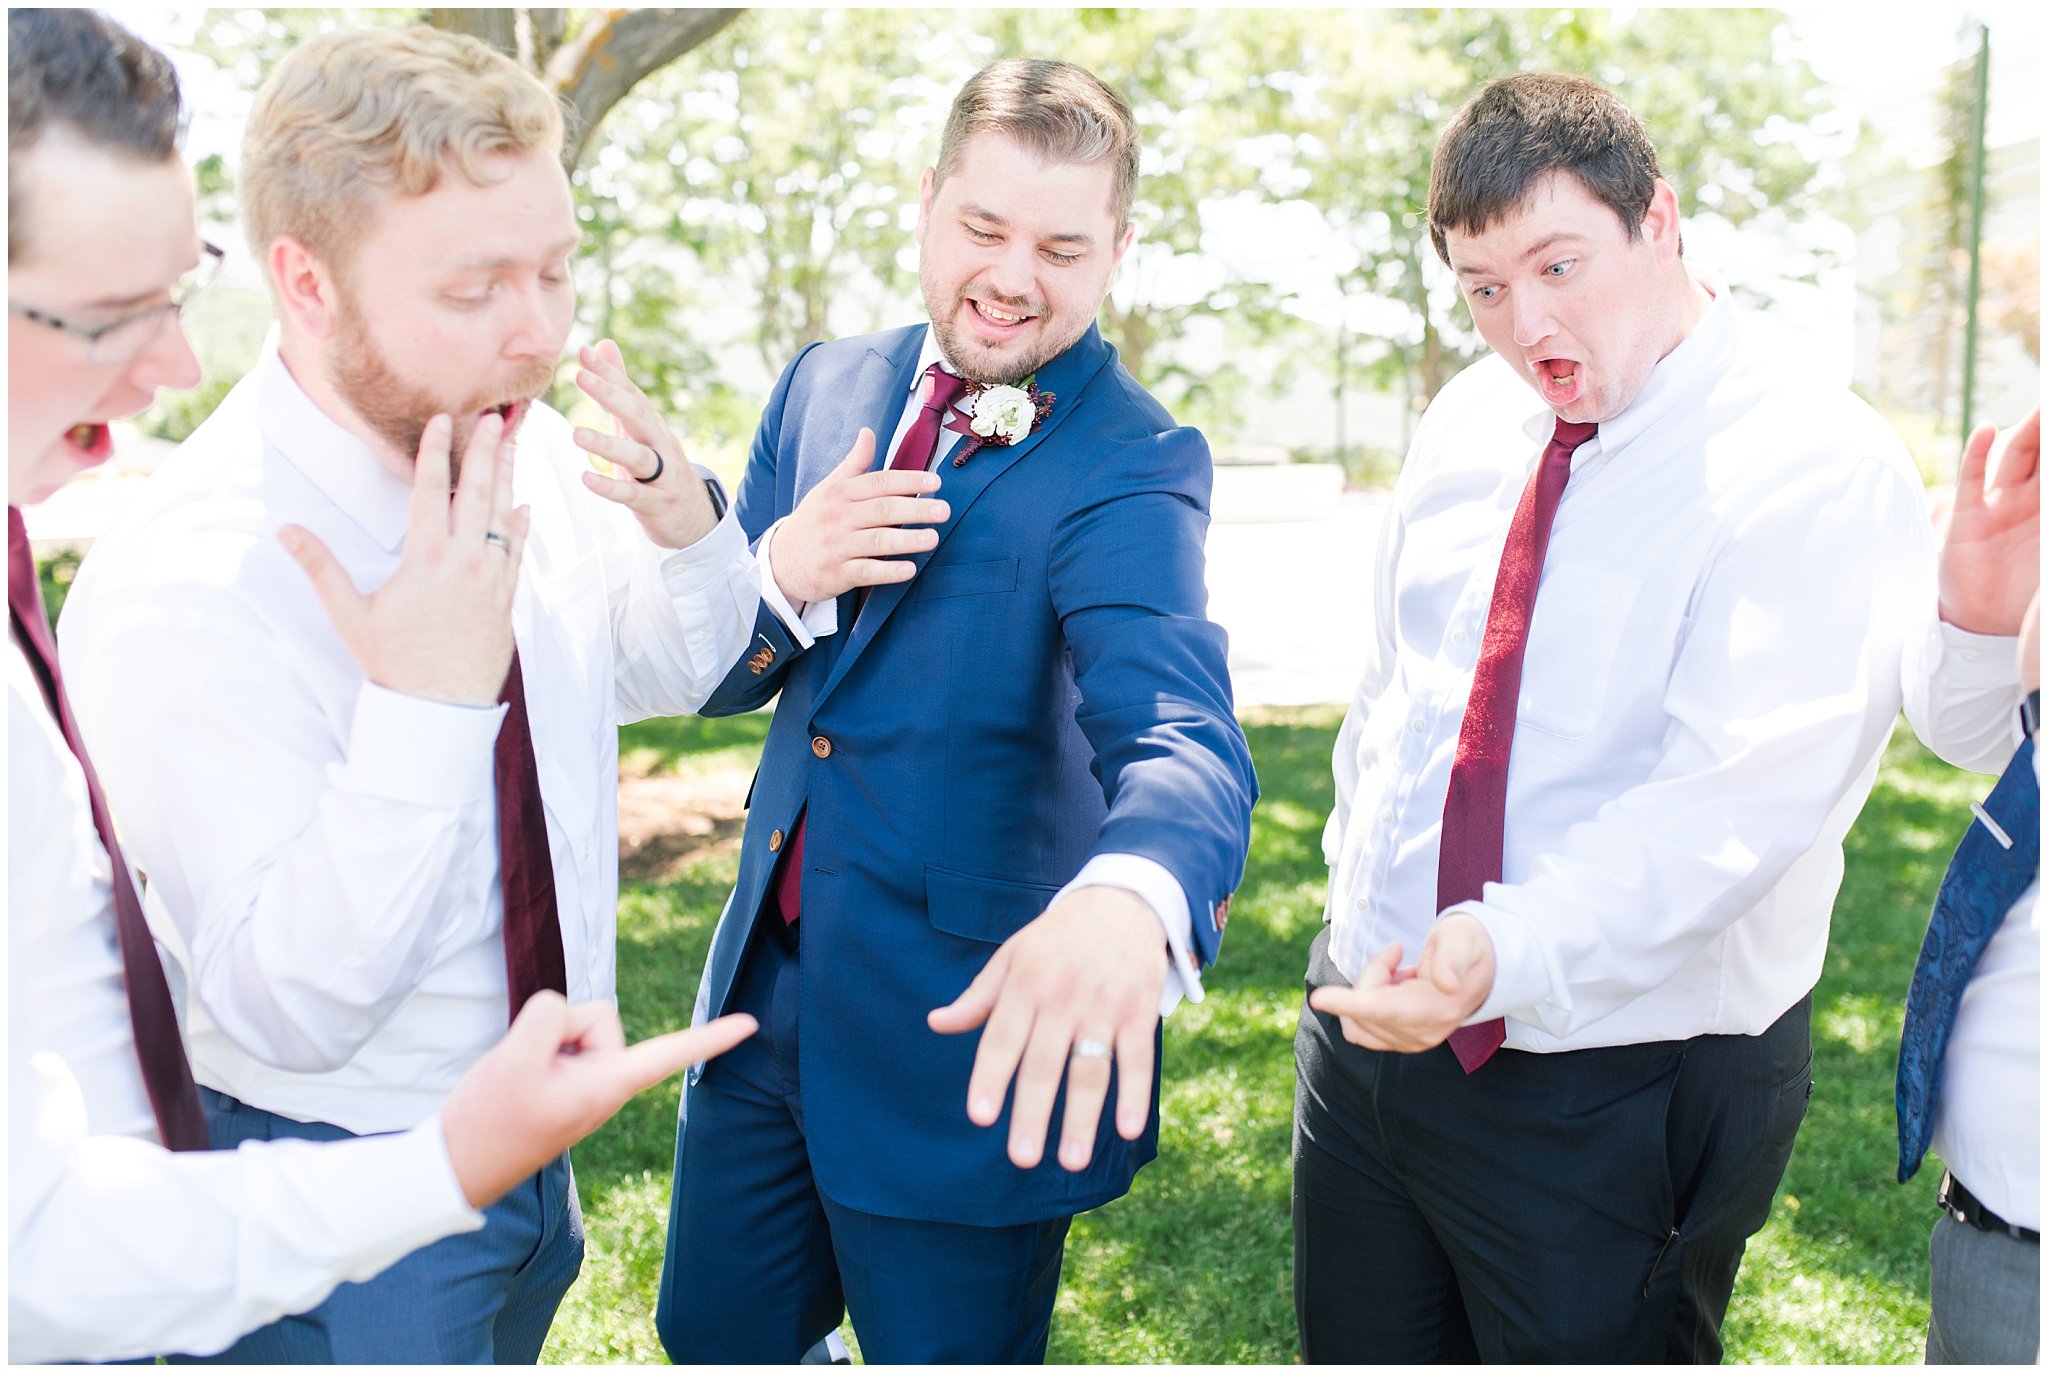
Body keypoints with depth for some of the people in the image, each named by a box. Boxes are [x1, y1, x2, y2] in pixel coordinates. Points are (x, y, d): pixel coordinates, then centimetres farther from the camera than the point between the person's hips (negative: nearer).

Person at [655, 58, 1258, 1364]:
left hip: (966, 1037, -5)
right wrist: (780, 577, -18)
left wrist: (1127, 900, -57)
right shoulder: (828, 386, 3)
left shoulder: (1134, 469, -16)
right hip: (770, 979, 6)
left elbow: (1183, 734, -33)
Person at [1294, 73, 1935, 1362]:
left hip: (1617, 1095, -6)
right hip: (1373, 1016, 7)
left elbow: (1738, 800, -27)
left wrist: (1507, 948, -38)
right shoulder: (1471, 420, 6)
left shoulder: (1819, 474, -16)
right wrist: (1360, 891, 10)